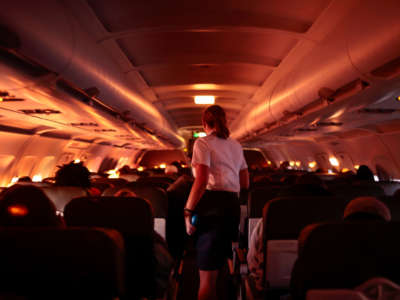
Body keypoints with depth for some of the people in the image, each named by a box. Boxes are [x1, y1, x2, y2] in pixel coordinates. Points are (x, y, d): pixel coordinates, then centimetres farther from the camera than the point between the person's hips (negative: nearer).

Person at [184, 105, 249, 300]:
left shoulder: (203, 143, -2)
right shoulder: (236, 146, 19)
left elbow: (201, 181, -16)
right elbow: (245, 184, 19)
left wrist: (188, 211, -13)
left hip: (212, 204, -7)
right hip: (233, 205, 7)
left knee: (207, 273, -5)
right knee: (218, 263, 17)